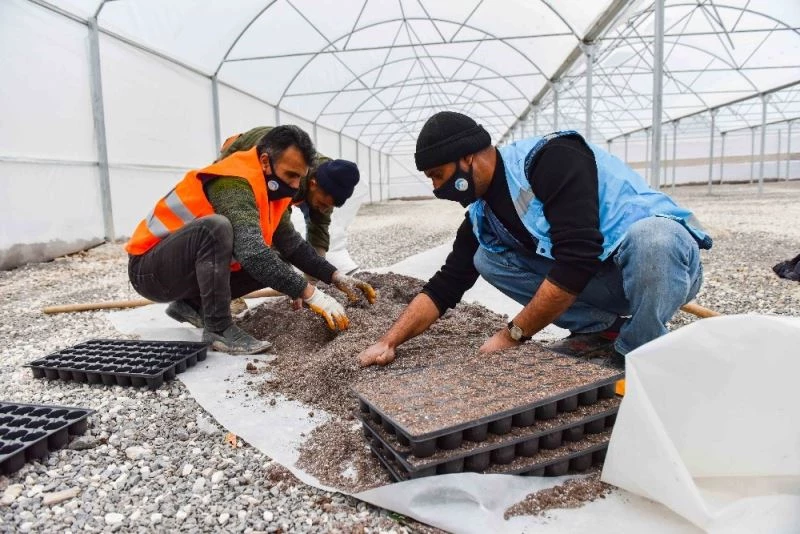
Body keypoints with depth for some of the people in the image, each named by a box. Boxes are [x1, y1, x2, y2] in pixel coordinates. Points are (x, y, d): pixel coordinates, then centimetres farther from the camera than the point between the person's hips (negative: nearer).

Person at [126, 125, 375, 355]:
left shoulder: (265, 188, 2)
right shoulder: (236, 183, -26)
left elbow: (292, 244, 6)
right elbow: (252, 253, -40)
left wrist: (336, 277, -4)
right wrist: (311, 295, -39)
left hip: (195, 267, 9)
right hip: (149, 269, -9)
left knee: (274, 266, -1)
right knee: (216, 226, -35)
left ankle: (192, 305, 9)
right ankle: (218, 329, -23)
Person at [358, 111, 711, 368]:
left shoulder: (551, 159, -24)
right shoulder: (481, 215, 0)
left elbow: (576, 261, -31)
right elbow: (444, 287, 3)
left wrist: (513, 335, -23)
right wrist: (388, 341, -6)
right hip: (601, 280, 7)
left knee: (648, 240, -42)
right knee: (487, 258, -4)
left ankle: (641, 353, -14)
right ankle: (602, 330, 0)